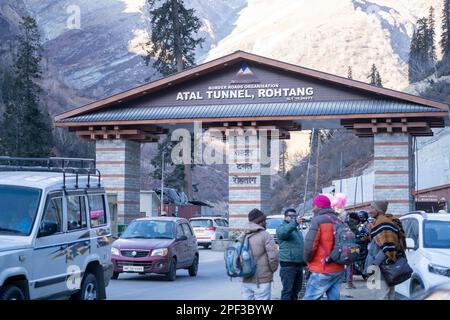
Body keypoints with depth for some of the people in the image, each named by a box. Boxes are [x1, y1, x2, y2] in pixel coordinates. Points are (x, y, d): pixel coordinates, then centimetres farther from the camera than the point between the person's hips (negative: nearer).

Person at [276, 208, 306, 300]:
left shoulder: (298, 231, 21)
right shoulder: (282, 227, -5)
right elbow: (283, 232, -31)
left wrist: (305, 262, 23)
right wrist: (295, 223, -46)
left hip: (299, 265, 8)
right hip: (288, 265, -8)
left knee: (296, 290, 13)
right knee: (287, 291, -10)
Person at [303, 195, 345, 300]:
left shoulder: (318, 220, -11)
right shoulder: (338, 221, 12)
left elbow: (310, 244, -17)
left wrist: (307, 259, -1)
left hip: (323, 271, -8)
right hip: (339, 269, 8)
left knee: (310, 298, -4)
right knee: (334, 298, 9)